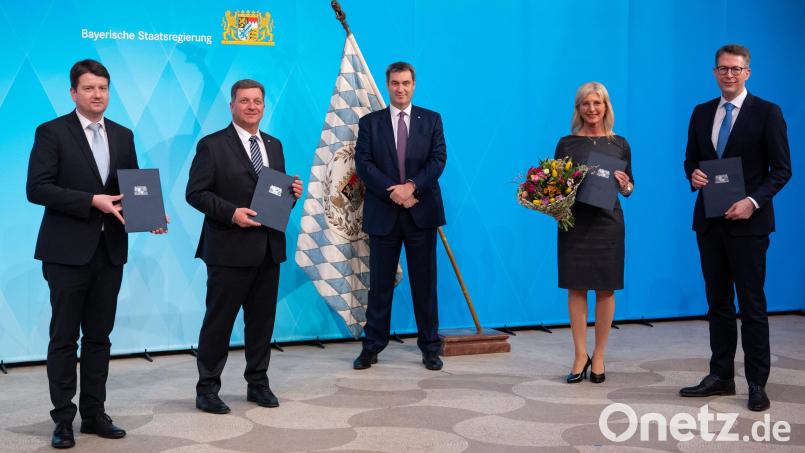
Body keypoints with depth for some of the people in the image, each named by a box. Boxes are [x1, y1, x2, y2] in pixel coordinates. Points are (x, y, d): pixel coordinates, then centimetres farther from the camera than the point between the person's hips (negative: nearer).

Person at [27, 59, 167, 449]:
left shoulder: (123, 136, 12)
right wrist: (92, 201, -20)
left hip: (110, 250, 5)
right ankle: (63, 419, 11)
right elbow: (36, 188, -12)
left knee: (99, 337, 11)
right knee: (64, 338, 2)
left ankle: (94, 414, 20)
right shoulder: (52, 132, -4)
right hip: (68, 251, -5)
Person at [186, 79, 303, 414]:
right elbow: (195, 193, -9)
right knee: (218, 321, 2)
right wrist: (231, 213, -20)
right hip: (230, 248, -6)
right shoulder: (212, 145, -4)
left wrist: (293, 192, -2)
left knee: (262, 320, 12)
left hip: (268, 248, 6)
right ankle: (207, 389, 12)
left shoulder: (274, 145, 14)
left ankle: (258, 383, 25)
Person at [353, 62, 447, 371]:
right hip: (383, 214, 0)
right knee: (380, 283, 5)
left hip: (421, 212, 0)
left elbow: (438, 159, -2)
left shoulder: (431, 120, 8)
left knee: (425, 282, 6)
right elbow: (363, 164, -2)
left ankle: (430, 347, 14)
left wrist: (412, 185, -17)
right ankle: (372, 347, 13)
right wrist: (393, 192, -14)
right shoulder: (370, 122, 7)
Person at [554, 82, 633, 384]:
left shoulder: (619, 144, 6)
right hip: (574, 222, 0)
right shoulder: (566, 143, 4)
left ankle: (599, 357, 14)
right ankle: (580, 356, 11)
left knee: (605, 289, 4)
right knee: (576, 288, 2)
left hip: (607, 222, 0)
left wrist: (625, 185, -12)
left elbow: (628, 189, 10)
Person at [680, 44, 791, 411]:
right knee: (718, 302, 11)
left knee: (752, 304, -1)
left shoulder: (767, 113, -4)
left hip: (747, 221, -5)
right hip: (709, 221, 5)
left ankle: (757, 384, 7)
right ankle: (721, 377, 20)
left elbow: (782, 170, -5)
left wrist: (753, 201, -18)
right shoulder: (702, 113, 11)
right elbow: (690, 159, 18)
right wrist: (693, 174, -5)